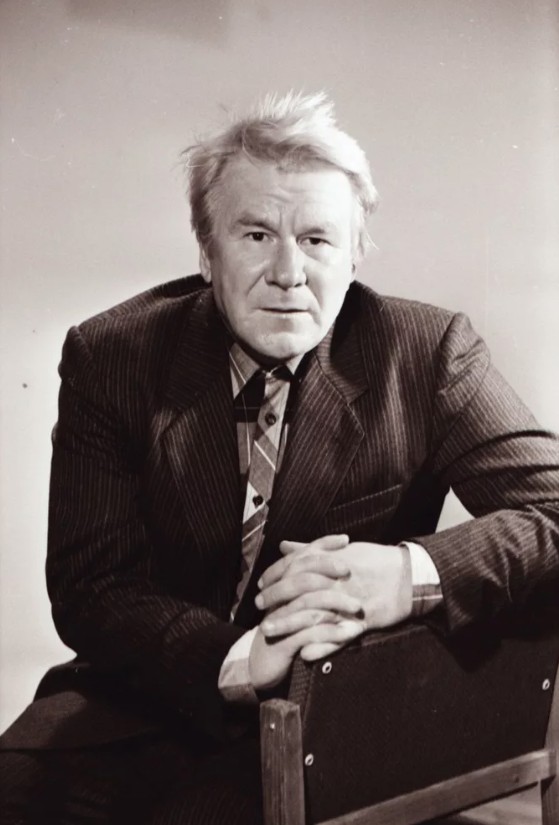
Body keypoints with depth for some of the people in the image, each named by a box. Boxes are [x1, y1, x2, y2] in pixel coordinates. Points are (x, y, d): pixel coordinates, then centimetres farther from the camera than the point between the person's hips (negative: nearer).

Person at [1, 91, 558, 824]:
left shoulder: (428, 353, -6)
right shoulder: (113, 356, -4)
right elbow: (90, 588, -9)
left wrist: (414, 571, -30)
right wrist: (236, 660, -28)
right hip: (147, 701, 2)